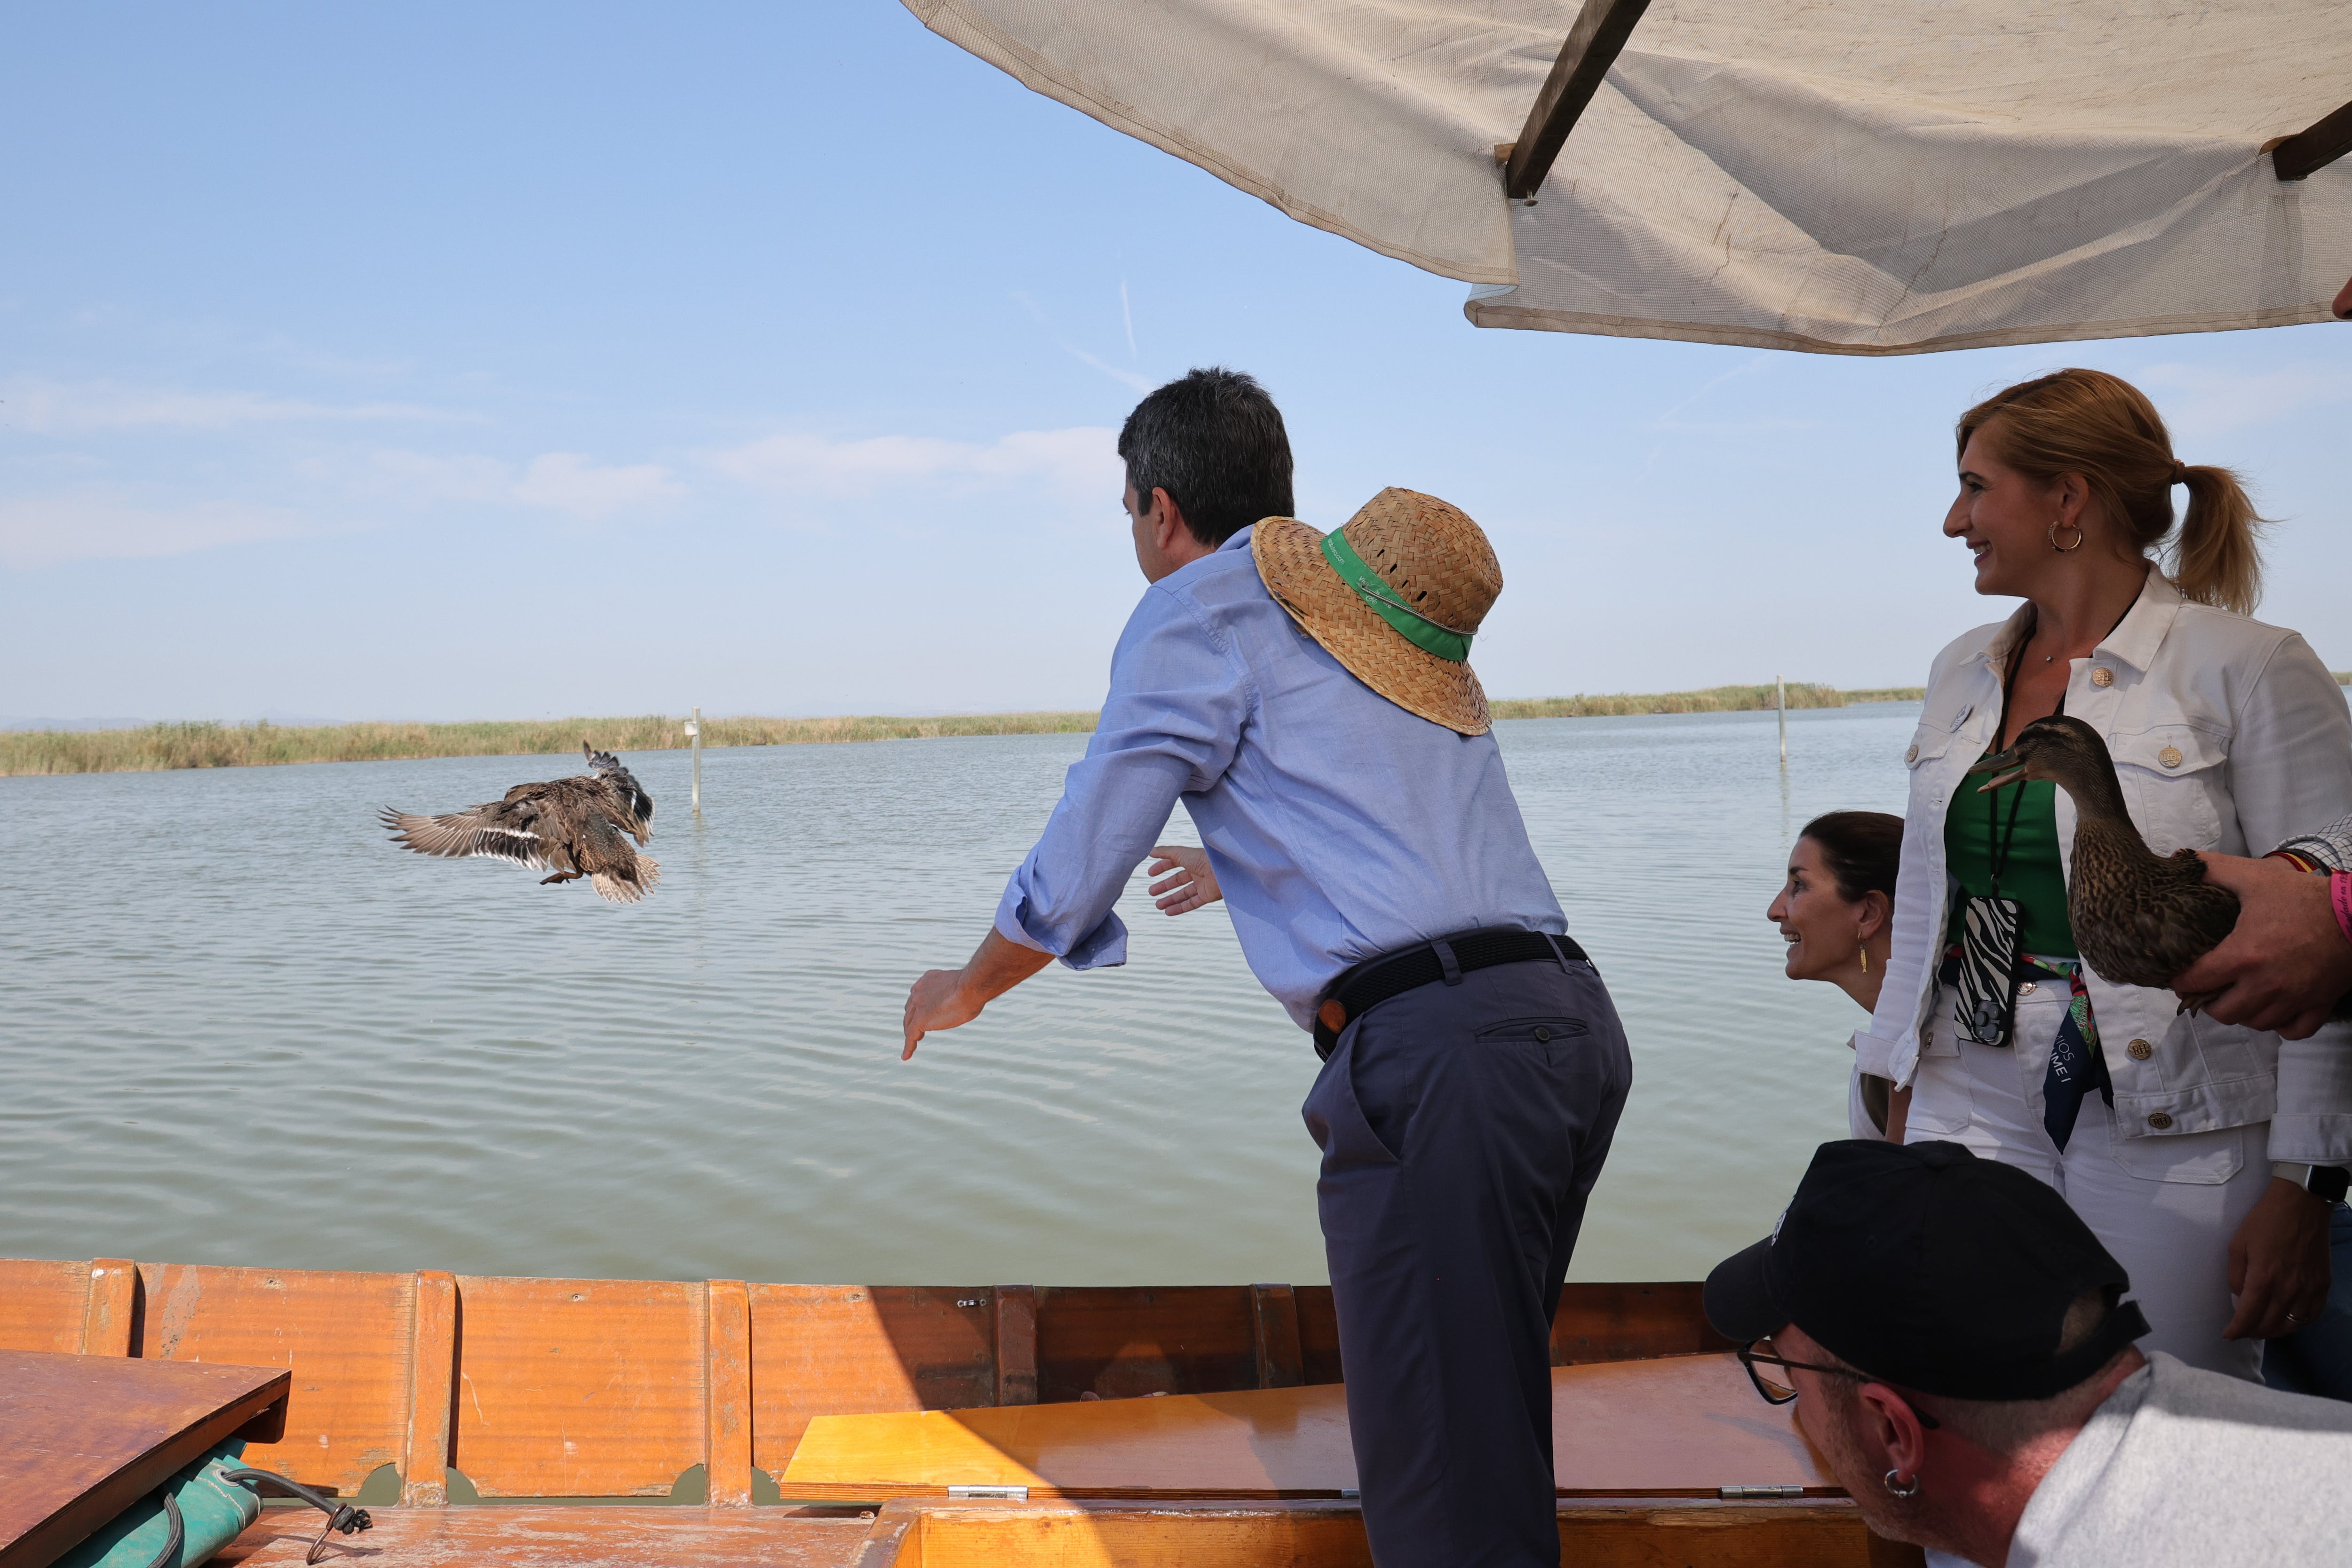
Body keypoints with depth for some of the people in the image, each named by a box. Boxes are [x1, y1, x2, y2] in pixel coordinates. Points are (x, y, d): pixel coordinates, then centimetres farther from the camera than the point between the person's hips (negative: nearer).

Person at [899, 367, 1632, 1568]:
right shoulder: (1403, 619, 26)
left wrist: (964, 990, 22)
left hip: (1432, 1045, -8)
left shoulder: (1200, 612, 3)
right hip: (1576, 1019, 9)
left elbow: (1075, 873, 2)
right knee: (1487, 1410, 19)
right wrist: (1241, 870, 57)